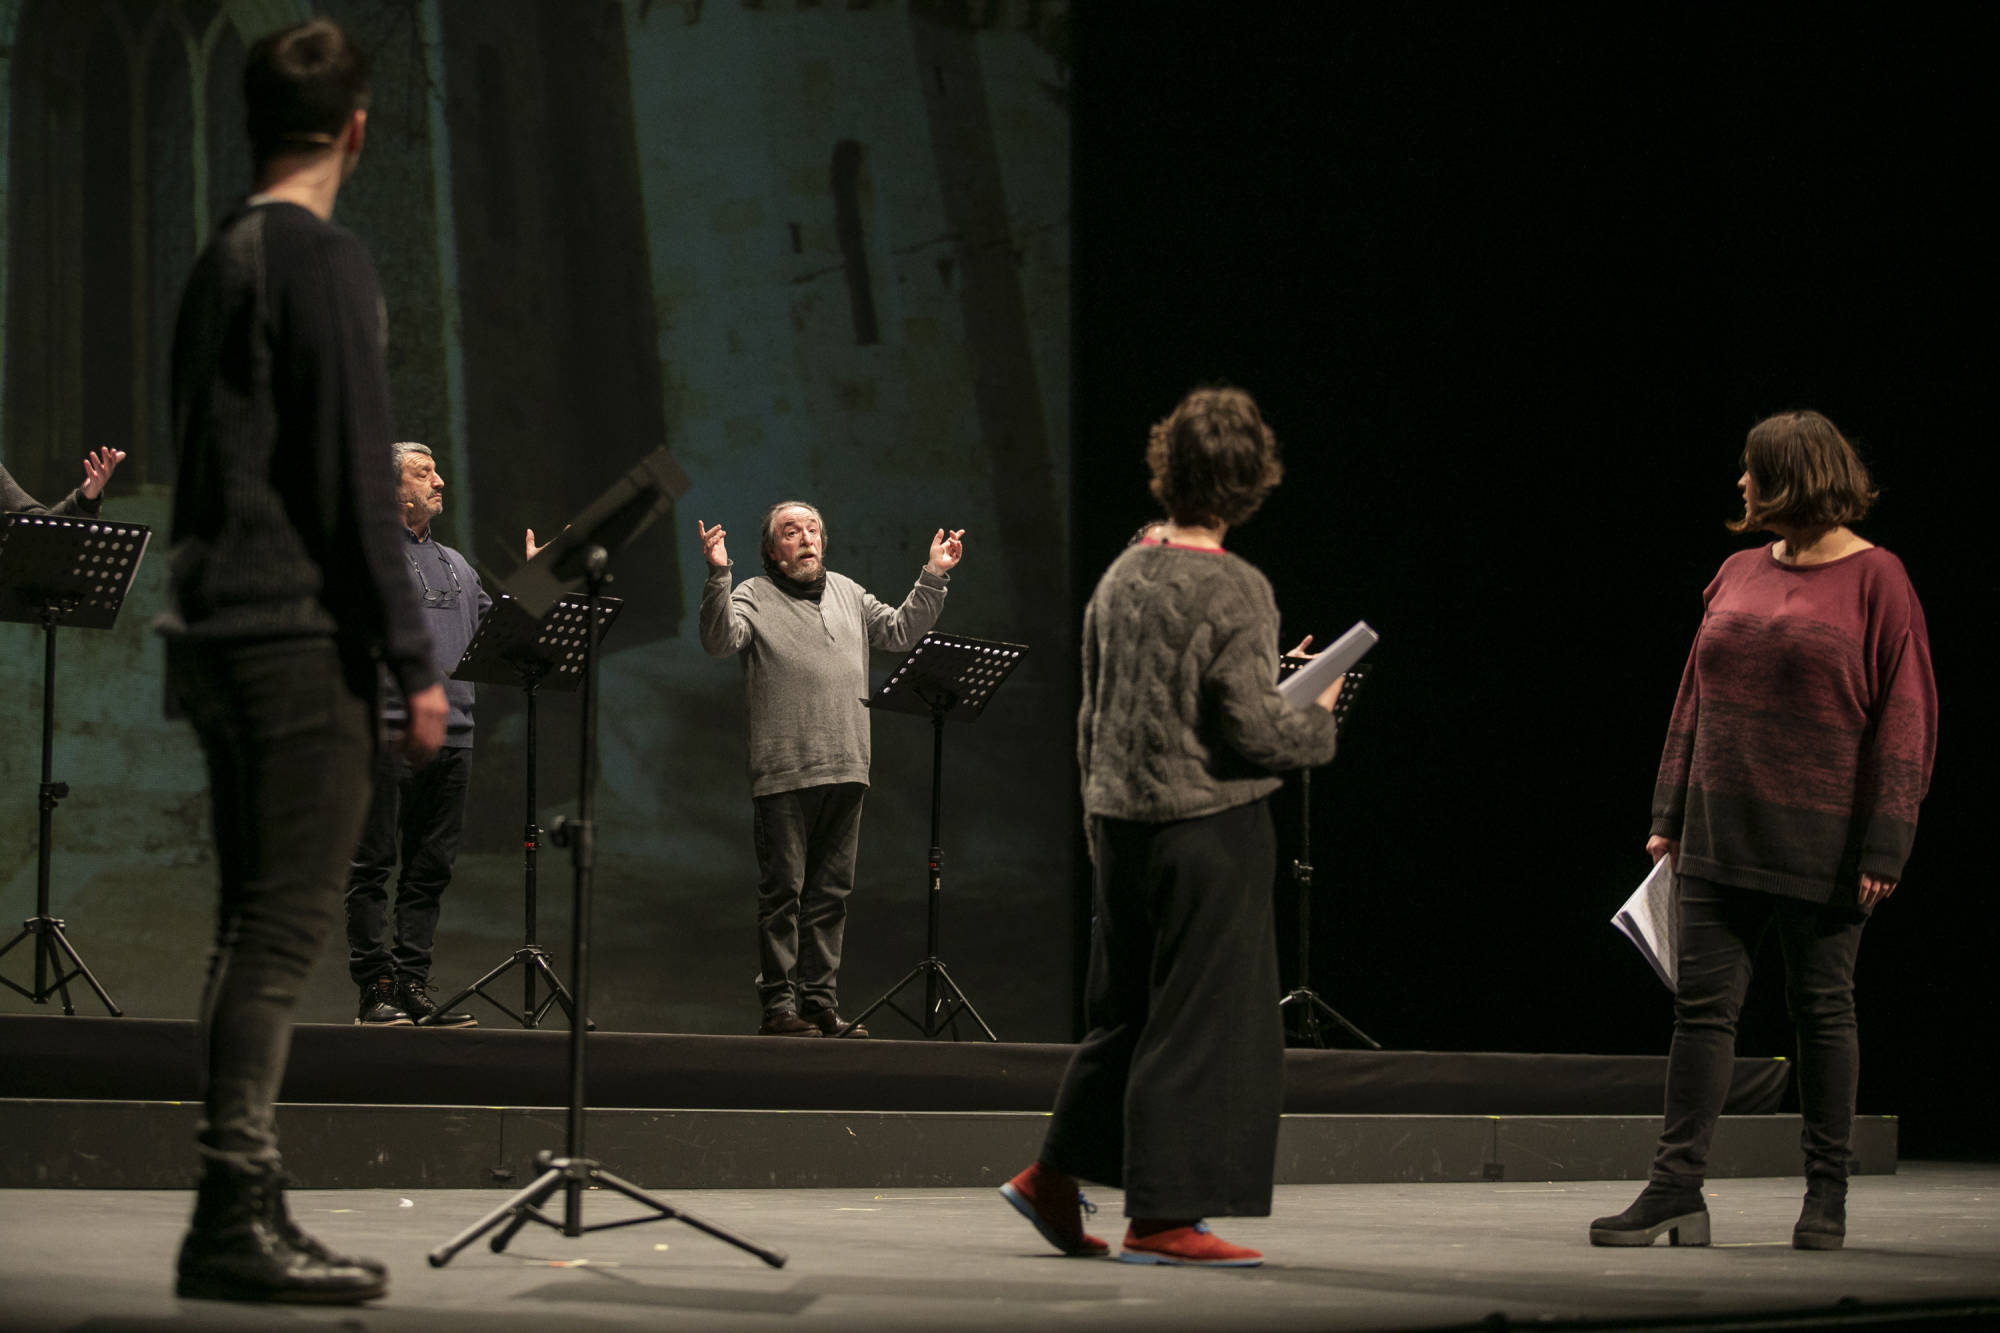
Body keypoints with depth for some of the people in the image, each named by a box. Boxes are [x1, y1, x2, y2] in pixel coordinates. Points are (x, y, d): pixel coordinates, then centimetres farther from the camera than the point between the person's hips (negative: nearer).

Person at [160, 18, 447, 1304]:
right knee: (284, 924, -10)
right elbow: (356, 479, -14)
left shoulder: (220, 259, 17)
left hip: (219, 632, 9)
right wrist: (413, 660, -13)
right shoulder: (325, 261, -9)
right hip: (301, 633, -9)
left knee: (251, 927, 11)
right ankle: (240, 1213, -13)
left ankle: (236, 1211, 11)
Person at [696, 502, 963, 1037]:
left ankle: (822, 1003, 14)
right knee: (783, 891, -4)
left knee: (831, 892, 9)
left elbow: (900, 631, 21)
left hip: (845, 771, 6)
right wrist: (718, 576, -29)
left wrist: (933, 578, 13)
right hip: (783, 773, -6)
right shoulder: (753, 597, 1)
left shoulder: (847, 594, 18)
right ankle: (779, 1004, 0)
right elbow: (720, 641, -17)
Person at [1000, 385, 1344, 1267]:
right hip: (1212, 827, -7)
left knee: (1128, 1009, 18)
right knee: (1202, 1019, 0)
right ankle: (1162, 1217, 3)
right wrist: (1318, 717, 3)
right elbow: (1251, 728, -16)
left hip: (1123, 821, 7)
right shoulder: (1234, 590, -14)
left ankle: (1055, 1176, 20)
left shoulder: (1121, 576, 7)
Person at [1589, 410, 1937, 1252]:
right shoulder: (1737, 574, 11)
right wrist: (1671, 813, 10)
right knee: (1703, 1002, 0)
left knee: (1822, 1008, 4)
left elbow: (1905, 716, -7)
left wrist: (1885, 841, -12)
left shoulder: (1875, 579, -5)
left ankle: (1827, 1194, 13)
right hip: (1722, 830, 5)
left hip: (1822, 841, -5)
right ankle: (1676, 1189, -1)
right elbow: (1695, 699, 15)